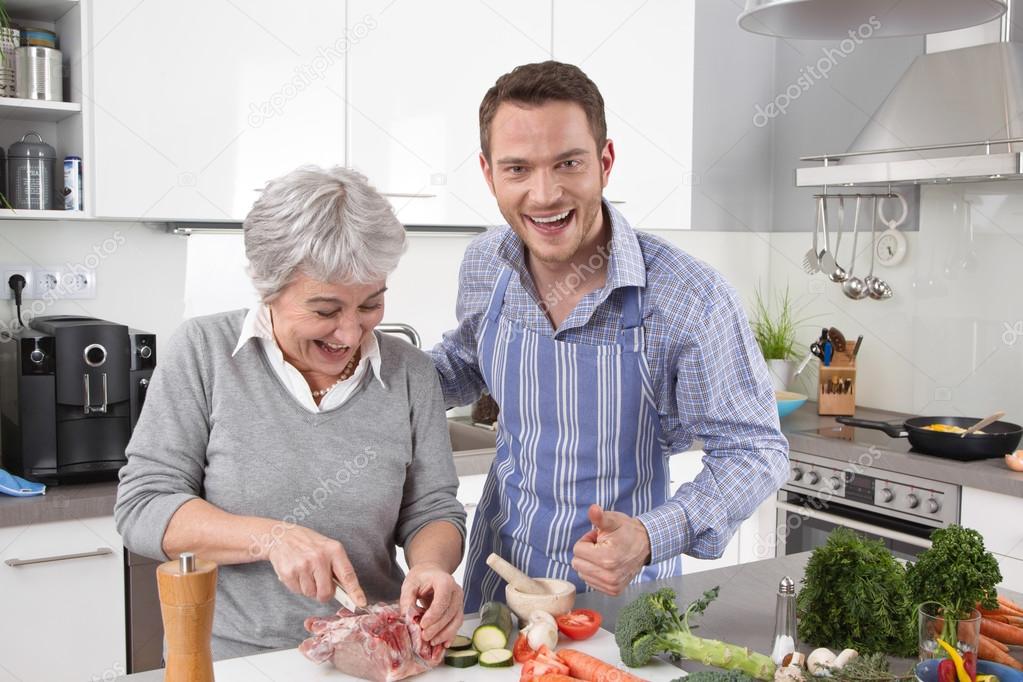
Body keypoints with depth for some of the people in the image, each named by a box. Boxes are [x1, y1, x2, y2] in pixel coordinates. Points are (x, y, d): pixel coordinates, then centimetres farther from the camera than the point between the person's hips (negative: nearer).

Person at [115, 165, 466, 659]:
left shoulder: (408, 372, 2)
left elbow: (432, 511, 6)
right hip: (226, 657, -2)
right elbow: (142, 507, -6)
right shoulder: (203, 352, -4)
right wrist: (270, 537, -20)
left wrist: (431, 566, -16)